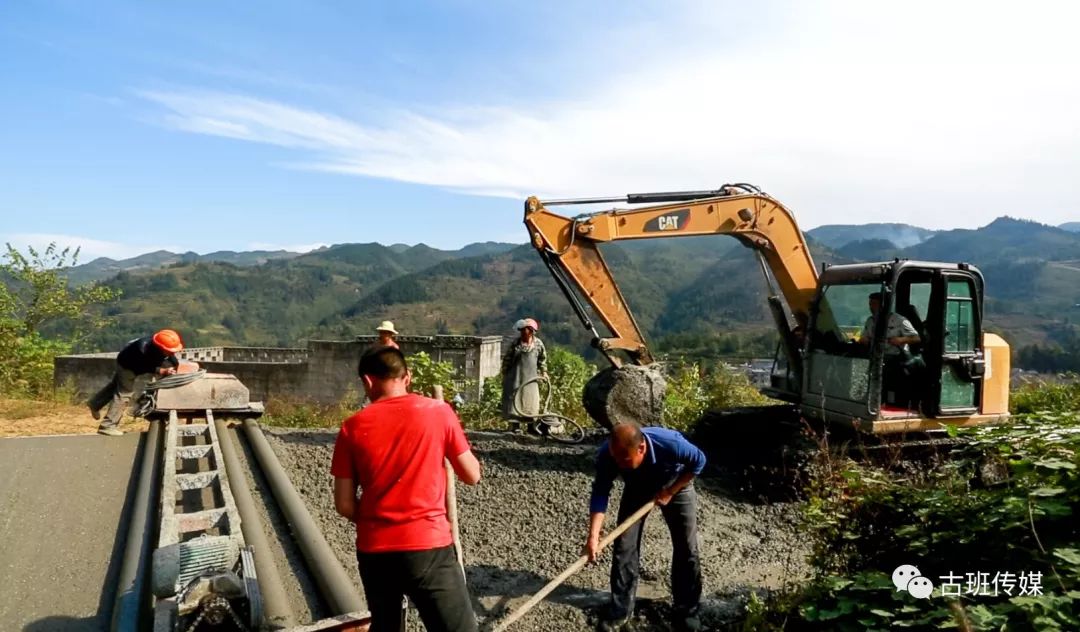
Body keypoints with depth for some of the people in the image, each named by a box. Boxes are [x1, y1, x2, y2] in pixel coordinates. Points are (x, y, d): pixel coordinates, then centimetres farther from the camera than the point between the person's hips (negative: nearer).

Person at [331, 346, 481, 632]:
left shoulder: (353, 427, 0)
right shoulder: (439, 411, -5)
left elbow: (344, 505, 1)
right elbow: (472, 476, 2)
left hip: (373, 550, 3)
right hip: (428, 546, -3)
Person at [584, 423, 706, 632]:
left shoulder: (670, 444, -43)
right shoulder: (607, 454, -36)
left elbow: (699, 460, -22)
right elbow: (600, 492, -27)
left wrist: (669, 492, -21)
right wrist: (593, 536, -35)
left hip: (676, 486, -1)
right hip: (637, 489, 2)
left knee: (687, 549, -2)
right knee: (623, 546, -5)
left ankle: (687, 612, 15)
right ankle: (621, 610, 11)